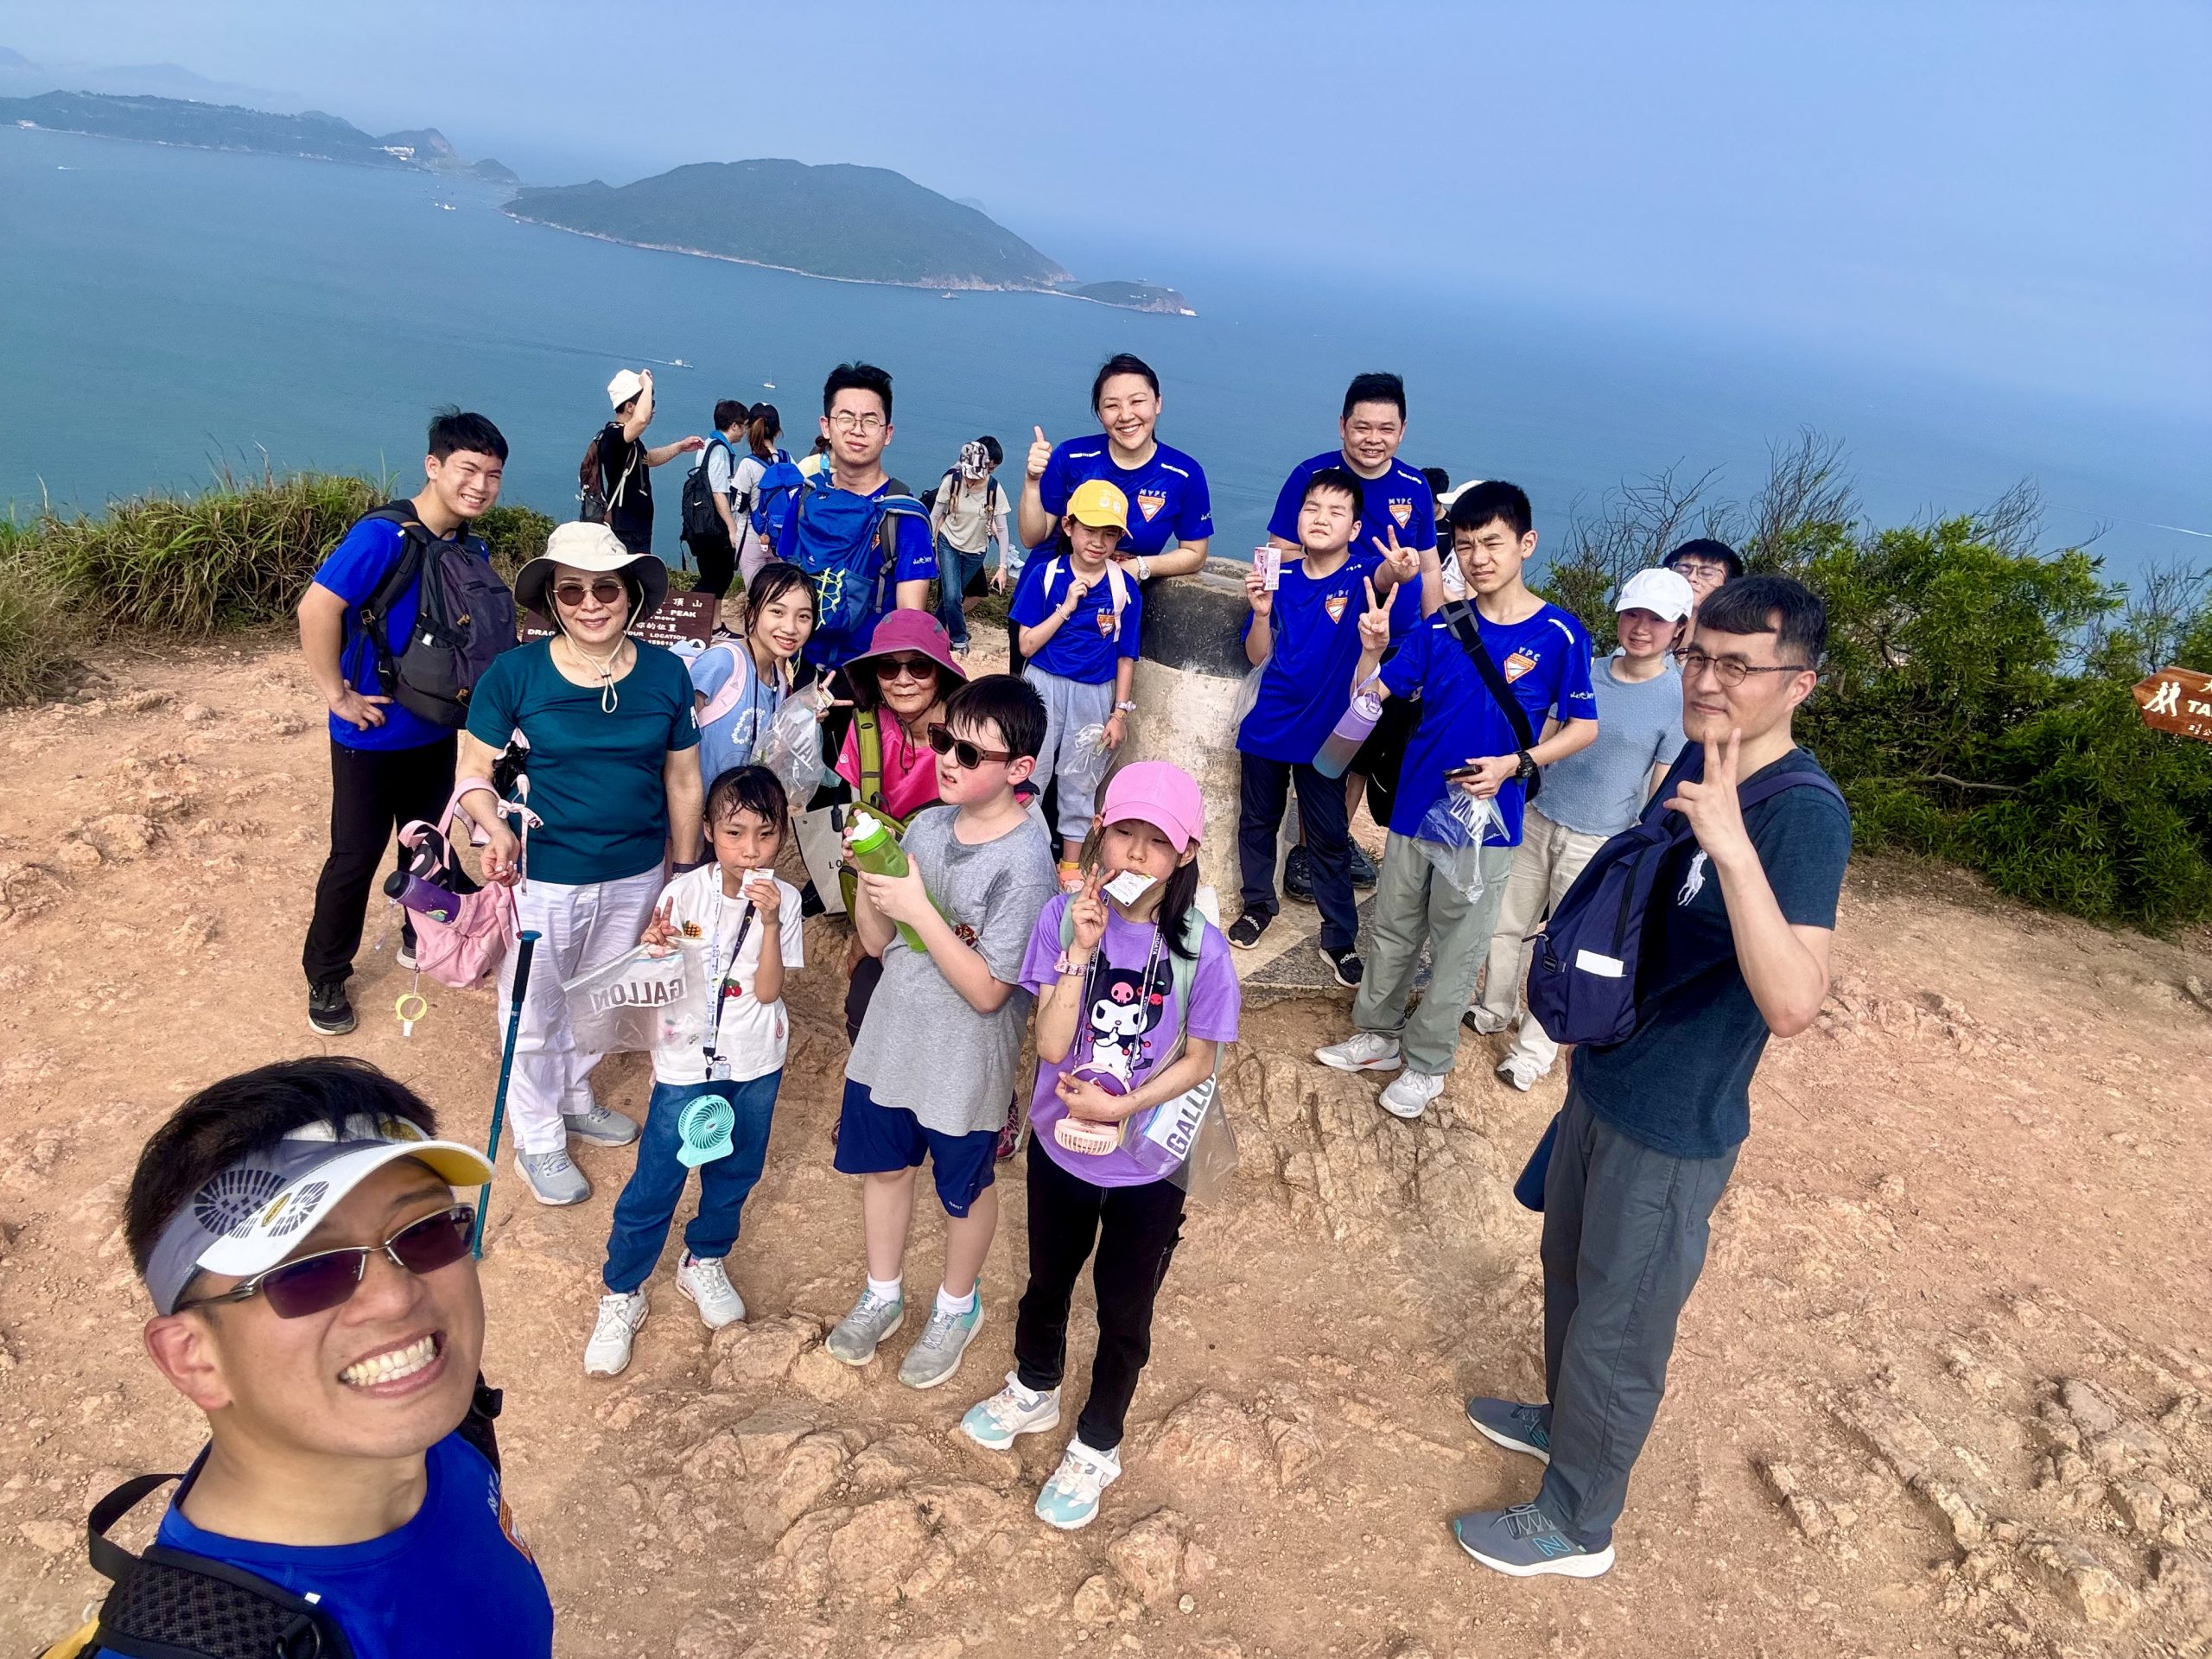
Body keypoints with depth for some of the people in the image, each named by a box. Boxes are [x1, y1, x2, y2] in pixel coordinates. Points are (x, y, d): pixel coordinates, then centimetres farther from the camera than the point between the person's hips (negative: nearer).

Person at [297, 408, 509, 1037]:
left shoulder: (473, 550, 0)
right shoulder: (383, 535, -22)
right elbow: (316, 607, -27)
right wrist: (337, 693, -22)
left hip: (437, 731, 6)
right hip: (374, 734, -6)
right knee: (356, 856, 4)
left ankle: (422, 938, 42)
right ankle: (326, 978, 20)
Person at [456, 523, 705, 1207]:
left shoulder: (666, 674, -6)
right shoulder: (514, 673, -13)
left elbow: (683, 780, 2)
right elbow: (474, 771, -8)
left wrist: (686, 874, 7)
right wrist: (497, 830, -28)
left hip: (635, 876, 3)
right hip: (542, 877, -3)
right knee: (535, 1014, 13)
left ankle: (575, 1098, 50)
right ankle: (539, 1139, 36)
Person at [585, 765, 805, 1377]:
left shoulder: (783, 900, -11)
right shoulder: (686, 893, -13)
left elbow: (767, 990, -17)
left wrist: (769, 923, -28)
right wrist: (654, 949, -26)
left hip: (755, 1065, 2)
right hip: (687, 1063, -2)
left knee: (734, 1174, 20)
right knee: (654, 1184, 4)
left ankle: (704, 1262, 44)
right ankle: (622, 1295, 22)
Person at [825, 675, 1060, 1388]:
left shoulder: (1024, 862, -25)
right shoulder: (926, 826, -6)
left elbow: (987, 990, -25)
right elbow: (877, 941, 1)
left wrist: (918, 909, -27)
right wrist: (867, 875, -16)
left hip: (964, 1065, -6)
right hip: (890, 1040, 6)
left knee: (964, 1189, 19)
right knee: (883, 1165, 23)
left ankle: (957, 1307, 45)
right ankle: (883, 1294, 49)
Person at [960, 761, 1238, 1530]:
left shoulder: (1200, 946, -19)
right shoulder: (1064, 919, -17)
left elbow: (1198, 1061, -10)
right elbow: (1051, 1046, -20)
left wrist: (1121, 1106, -22)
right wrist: (1082, 951, -30)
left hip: (1147, 1165, -2)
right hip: (1060, 1146, 2)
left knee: (1124, 1313, 16)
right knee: (1047, 1283, 26)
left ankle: (1096, 1446, 42)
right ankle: (1034, 1391, 55)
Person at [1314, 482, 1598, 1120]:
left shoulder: (1560, 635, -9)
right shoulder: (1440, 627, 0)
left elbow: (1583, 727, -3)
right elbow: (1370, 697, -2)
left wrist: (1515, 763, -17)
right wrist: (1371, 650, -21)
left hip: (1487, 820, -3)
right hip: (1415, 807, 3)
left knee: (1457, 948, 9)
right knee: (1392, 932, 16)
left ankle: (1427, 1064, 24)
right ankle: (1377, 1033, 35)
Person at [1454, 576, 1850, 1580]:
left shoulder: (1805, 814, -26)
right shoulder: (1695, 760, 0)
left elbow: (1791, 1006, -39)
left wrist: (1732, 844, -46)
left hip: (1675, 1124, -8)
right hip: (1603, 1080, 8)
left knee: (1620, 1324, 10)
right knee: (1571, 1269, 27)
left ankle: (1576, 1526, 32)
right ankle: (1564, 1418, 52)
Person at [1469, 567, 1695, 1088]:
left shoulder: (1679, 700, -11)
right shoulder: (1584, 673, 0)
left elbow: (1663, 792, -10)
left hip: (1600, 843, -4)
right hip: (1537, 818, 4)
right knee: (1506, 923, 15)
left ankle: (1535, 1047, 22)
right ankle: (1493, 1011, 37)